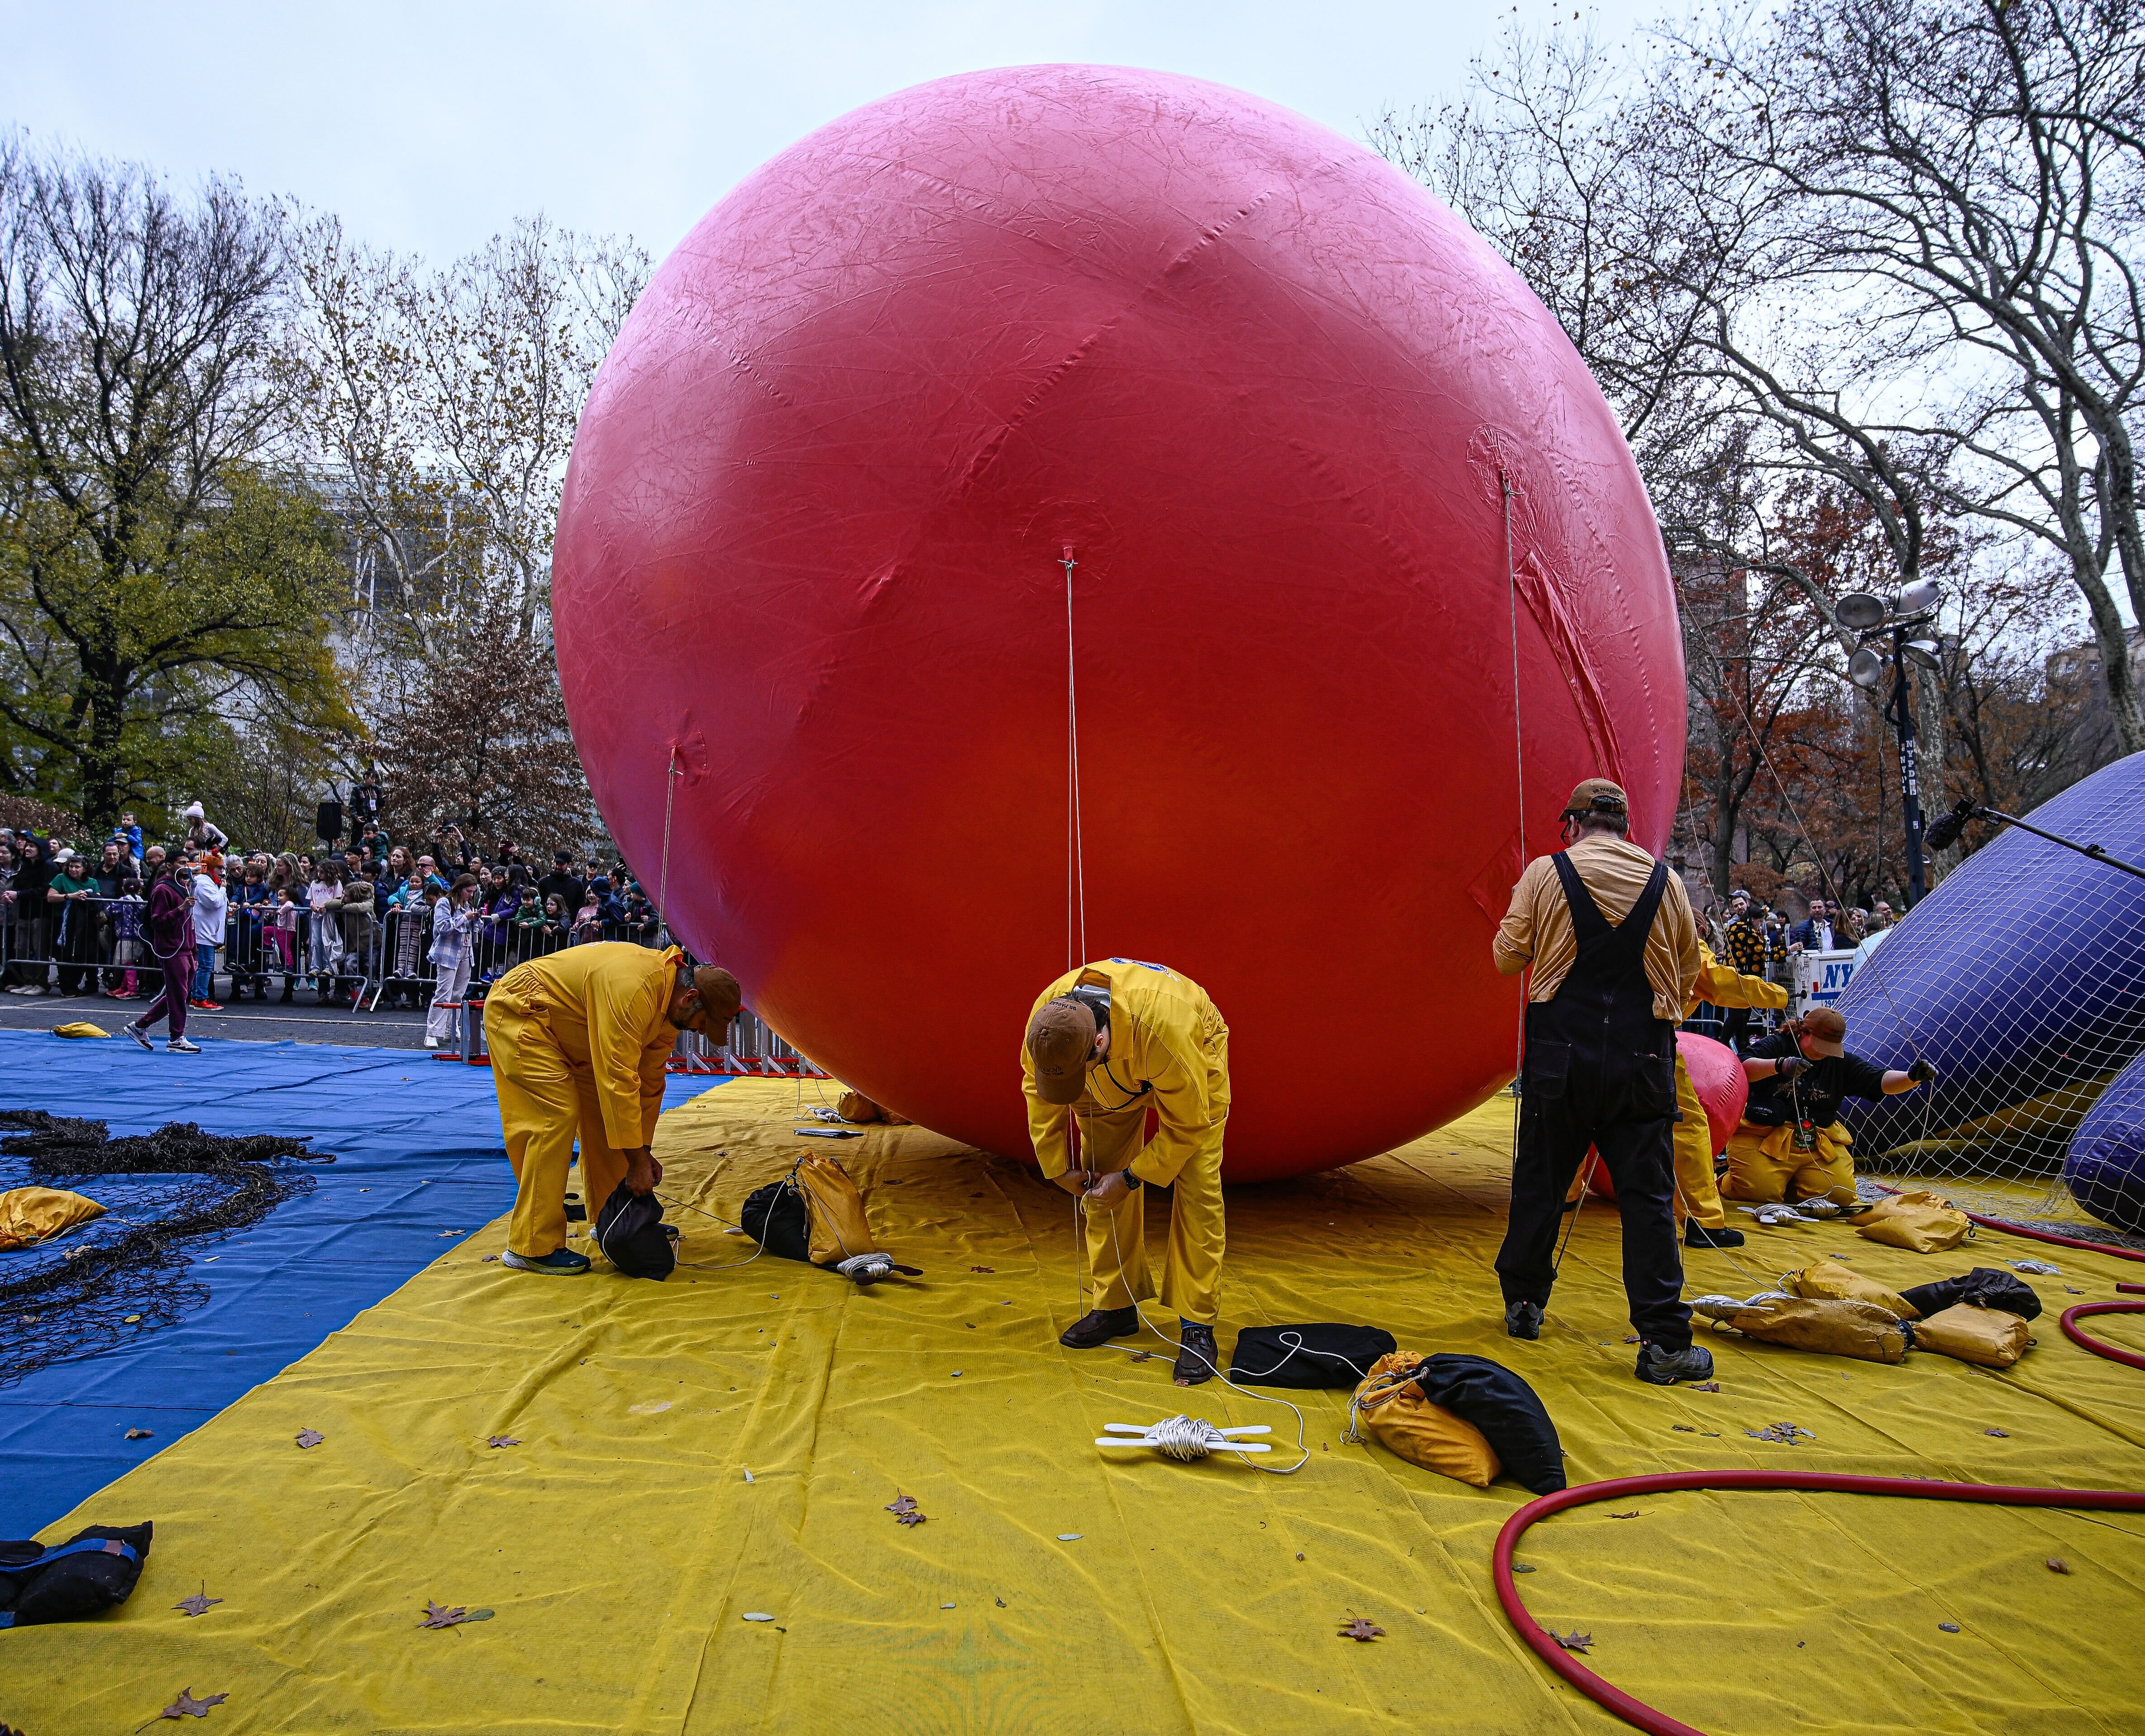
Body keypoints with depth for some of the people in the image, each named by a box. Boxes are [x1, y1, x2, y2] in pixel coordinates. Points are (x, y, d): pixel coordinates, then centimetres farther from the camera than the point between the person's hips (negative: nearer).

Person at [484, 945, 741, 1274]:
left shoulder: (668, 1002, -4)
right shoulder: (633, 988, -34)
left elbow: (649, 1083, 5)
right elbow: (618, 1079, -35)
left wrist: (643, 1151, 4)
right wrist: (637, 1160, -29)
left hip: (566, 1033, 10)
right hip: (519, 1012, -10)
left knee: (604, 1115, 9)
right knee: (556, 1117, -17)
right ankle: (533, 1248, -11)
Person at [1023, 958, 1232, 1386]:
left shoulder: (1162, 1027, -46)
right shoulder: (1046, 1019, -32)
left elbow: (1187, 1125, -30)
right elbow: (1038, 1093, -9)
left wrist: (1132, 1177, -23)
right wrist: (1057, 1166, -5)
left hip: (1194, 1053, -4)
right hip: (1112, 1074, 5)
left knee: (1197, 1191, -12)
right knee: (1102, 1182, 0)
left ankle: (1197, 1327, -5)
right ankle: (1115, 1307, 16)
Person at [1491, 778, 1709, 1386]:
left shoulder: (1546, 874, -3)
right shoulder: (1666, 883, 4)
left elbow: (1507, 957, 3)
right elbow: (1688, 978, 11)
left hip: (1562, 1055, -1)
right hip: (1643, 1060, 1)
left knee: (1540, 1183, 13)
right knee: (1647, 1196, 3)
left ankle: (1523, 1305, 27)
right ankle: (1664, 1342, 2)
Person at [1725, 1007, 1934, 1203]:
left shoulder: (1842, 1062, 13)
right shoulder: (1777, 1046, -2)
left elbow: (1881, 1081, 1)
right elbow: (1741, 1069, -19)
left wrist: (1912, 1077, -21)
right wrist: (1779, 1065, -37)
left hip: (1819, 1145, 5)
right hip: (1764, 1136, -5)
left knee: (1841, 1194, -13)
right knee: (1760, 1191, -24)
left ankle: (1787, 1184, 17)